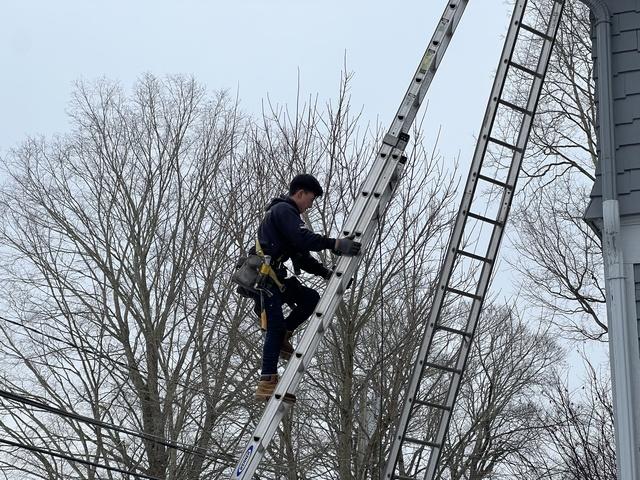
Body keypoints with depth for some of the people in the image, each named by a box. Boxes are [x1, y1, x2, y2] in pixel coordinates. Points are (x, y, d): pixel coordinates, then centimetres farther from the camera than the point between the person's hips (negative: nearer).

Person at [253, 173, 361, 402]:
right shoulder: (283, 210, -7)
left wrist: (325, 272, 11)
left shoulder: (286, 212, 25)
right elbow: (303, 238, -26)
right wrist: (335, 244, -30)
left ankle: (281, 338, 9)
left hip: (274, 276, 10)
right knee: (276, 327, -13)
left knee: (310, 299, 6)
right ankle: (267, 383, -14)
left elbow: (300, 255, 22)